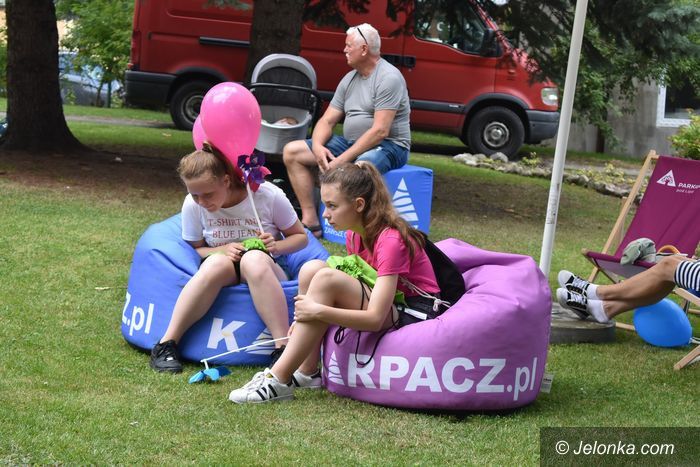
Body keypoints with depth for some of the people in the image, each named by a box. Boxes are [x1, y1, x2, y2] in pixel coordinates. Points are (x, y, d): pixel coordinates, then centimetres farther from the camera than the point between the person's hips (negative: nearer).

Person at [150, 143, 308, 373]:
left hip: (268, 273, -1)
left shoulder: (267, 195, -13)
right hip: (221, 276, 1)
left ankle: (283, 347, -44)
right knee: (217, 263, -36)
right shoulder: (193, 205, -7)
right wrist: (222, 250, -17)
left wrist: (277, 246, -22)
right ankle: (166, 345, -36)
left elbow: (301, 237, 0)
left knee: (255, 259, -38)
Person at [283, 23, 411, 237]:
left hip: (389, 146, -9)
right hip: (351, 143, 9)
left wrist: (343, 159, -24)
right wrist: (317, 146, -11)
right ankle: (310, 220, -9)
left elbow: (380, 131, -21)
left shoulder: (388, 78, -13)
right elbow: (327, 120, 12)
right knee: (292, 151, -1)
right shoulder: (350, 79, 13)